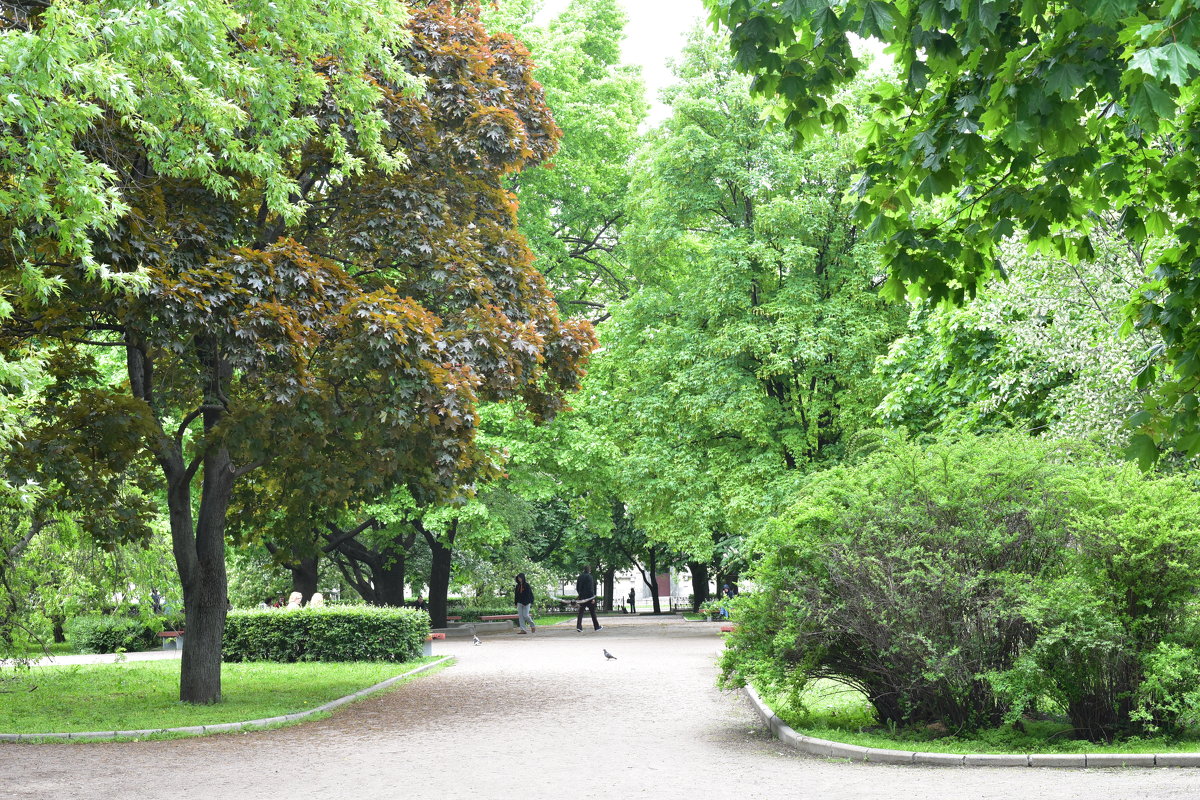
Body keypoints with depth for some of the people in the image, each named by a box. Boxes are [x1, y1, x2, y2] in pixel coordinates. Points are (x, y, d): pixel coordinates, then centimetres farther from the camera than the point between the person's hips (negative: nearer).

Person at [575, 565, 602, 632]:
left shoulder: (579, 577, 9)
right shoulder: (589, 577, -11)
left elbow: (577, 588, 16)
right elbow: (591, 588, -17)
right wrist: (593, 598, -15)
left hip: (582, 597, 5)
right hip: (589, 597, -5)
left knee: (581, 612, 2)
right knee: (592, 612, 6)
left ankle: (579, 626, -11)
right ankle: (597, 626, 14)